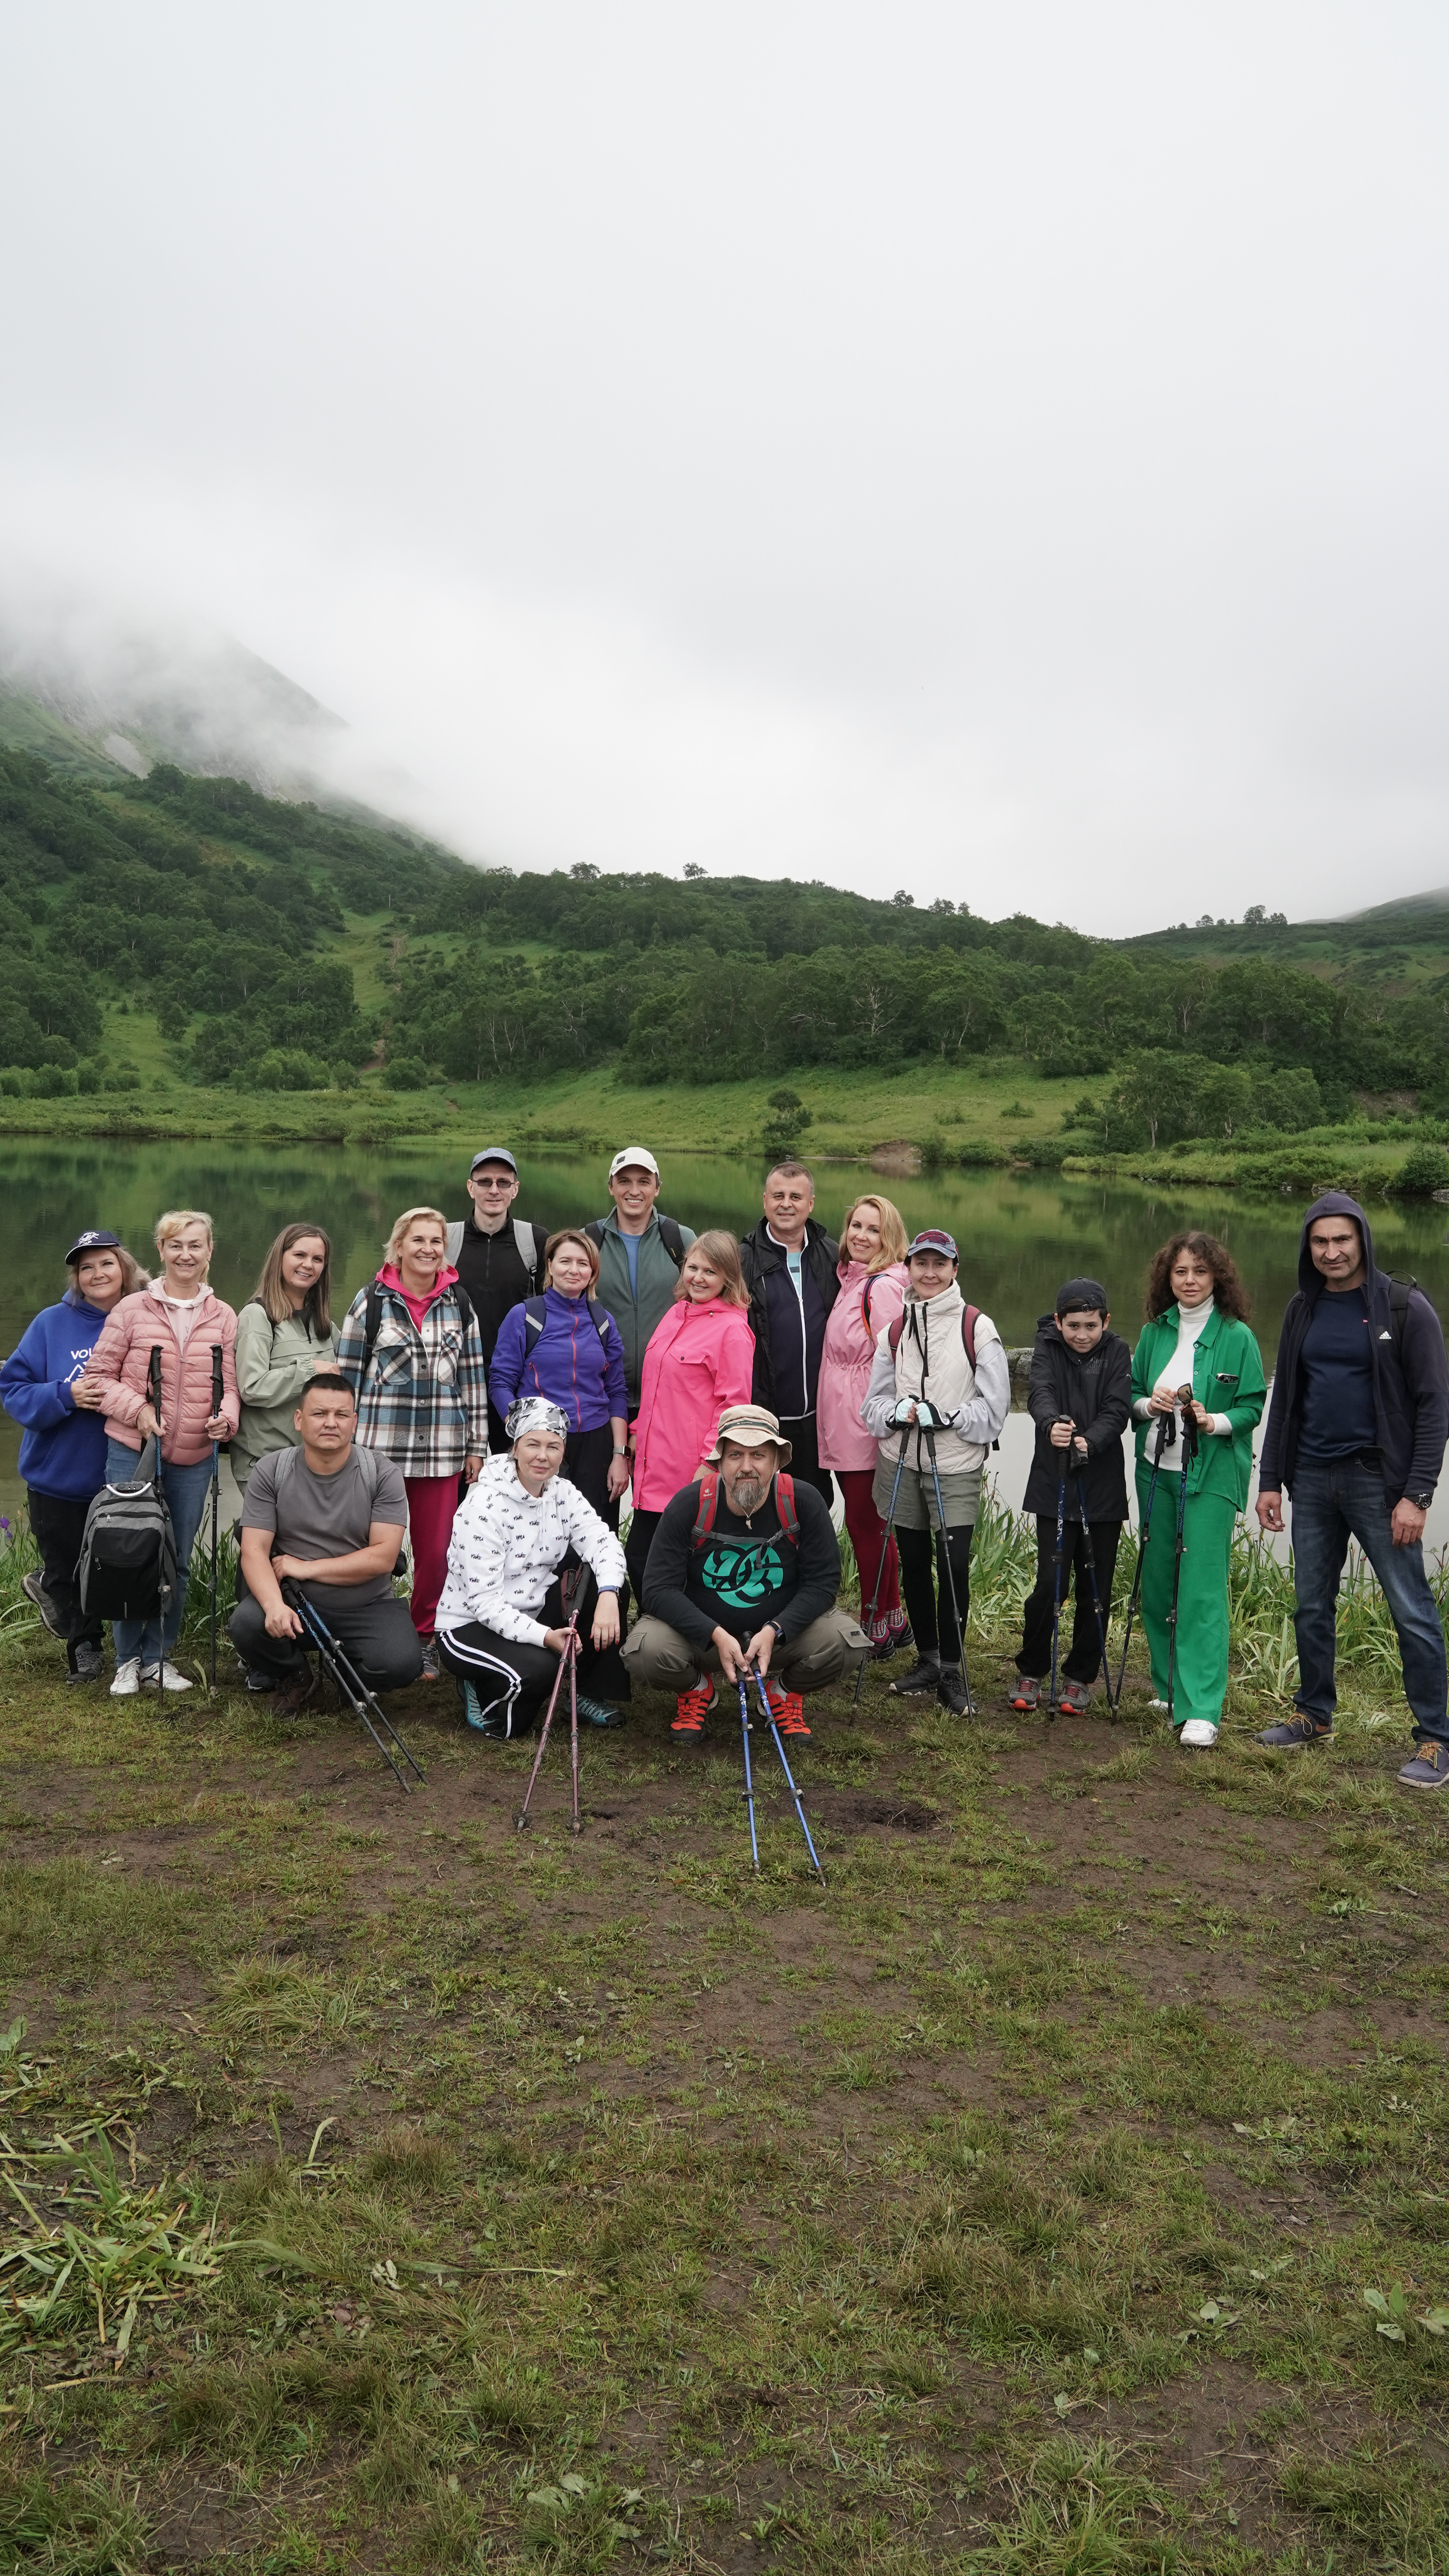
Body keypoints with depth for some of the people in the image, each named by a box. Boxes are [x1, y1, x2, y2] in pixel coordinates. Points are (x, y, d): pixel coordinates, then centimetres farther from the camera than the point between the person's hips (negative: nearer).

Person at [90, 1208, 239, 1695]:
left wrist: (226, 1416, -13)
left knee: (178, 1562, 10)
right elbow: (101, 1374, 0)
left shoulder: (223, 1317, 6)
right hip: (132, 1452, -2)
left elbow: (229, 1383, 8)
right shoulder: (132, 1309, -2)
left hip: (194, 1458, 3)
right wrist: (137, 1409, -15)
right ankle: (128, 1659, 18)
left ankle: (158, 1656, 25)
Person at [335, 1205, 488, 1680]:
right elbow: (348, 1375, 3)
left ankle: (425, 1640, 20)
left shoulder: (459, 1304, 9)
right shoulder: (370, 1301, 1)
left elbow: (473, 1376, 11)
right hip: (381, 1445, -2)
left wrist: (477, 1444, 9)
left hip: (442, 1449, 2)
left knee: (437, 1551, 5)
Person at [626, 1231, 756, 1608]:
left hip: (695, 1476, -7)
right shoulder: (676, 1314, 13)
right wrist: (639, 1432, 17)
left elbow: (734, 1403, -11)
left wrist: (710, 1462, -14)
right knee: (638, 1559, 10)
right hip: (654, 1466, 7)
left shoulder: (732, 1329, -10)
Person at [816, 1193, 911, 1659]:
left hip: (867, 1427, -9)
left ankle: (878, 1633, 11)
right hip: (842, 1426, 9)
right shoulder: (850, 1281, 14)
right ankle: (894, 1621, 28)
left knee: (866, 1525, 0)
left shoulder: (883, 1288, -13)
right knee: (867, 1525, 16)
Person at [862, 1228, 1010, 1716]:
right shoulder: (893, 1332, 10)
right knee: (914, 1564, 11)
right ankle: (927, 1659, 26)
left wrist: (944, 1416, -16)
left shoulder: (977, 1328, -3)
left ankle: (952, 1669, 5)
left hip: (956, 1466, -4)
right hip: (901, 1463, 4)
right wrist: (897, 1412, -10)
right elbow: (874, 1401, 12)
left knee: (954, 1566, -10)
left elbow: (996, 1403, -5)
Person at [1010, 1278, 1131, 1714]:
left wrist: (1089, 1441, -30)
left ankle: (1080, 1677, 22)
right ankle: (1031, 1671, 12)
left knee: (1096, 1588, 6)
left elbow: (1118, 1409, -11)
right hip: (1053, 1486, -1)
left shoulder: (1117, 1353, 2)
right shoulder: (1048, 1348, 0)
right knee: (1050, 1583, -7)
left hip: (1103, 1488, 1)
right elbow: (1040, 1394, -19)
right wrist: (1051, 1424, -41)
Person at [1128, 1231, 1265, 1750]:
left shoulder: (1237, 1336, -5)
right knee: (1157, 1582, 9)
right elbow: (1131, 1396, 13)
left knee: (1202, 1590, -9)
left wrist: (1215, 1422, -21)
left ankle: (1201, 1710, -7)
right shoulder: (1155, 1331, 7)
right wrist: (1149, 1405, -8)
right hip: (1157, 1472, 5)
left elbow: (1252, 1407, -3)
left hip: (1212, 1475, -5)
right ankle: (1167, 1688, 24)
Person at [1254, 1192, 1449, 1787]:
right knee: (1311, 1608, 13)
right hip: (1313, 1481, 5)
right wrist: (1270, 1480, 9)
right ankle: (1314, 1715, 28)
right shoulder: (1303, 1311, 9)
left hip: (1377, 1480, -5)